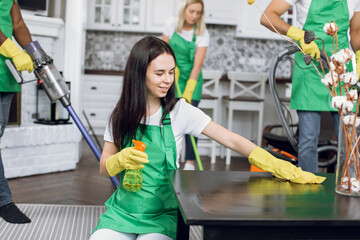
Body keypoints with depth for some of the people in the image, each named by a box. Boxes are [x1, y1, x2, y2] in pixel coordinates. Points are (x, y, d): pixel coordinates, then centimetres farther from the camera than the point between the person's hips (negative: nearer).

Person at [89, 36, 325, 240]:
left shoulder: (180, 111, -6)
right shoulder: (122, 115, 0)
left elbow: (232, 140, -10)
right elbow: (104, 168, 5)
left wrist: (278, 167, -20)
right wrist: (121, 160, -18)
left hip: (162, 216, -1)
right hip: (123, 210, 2)